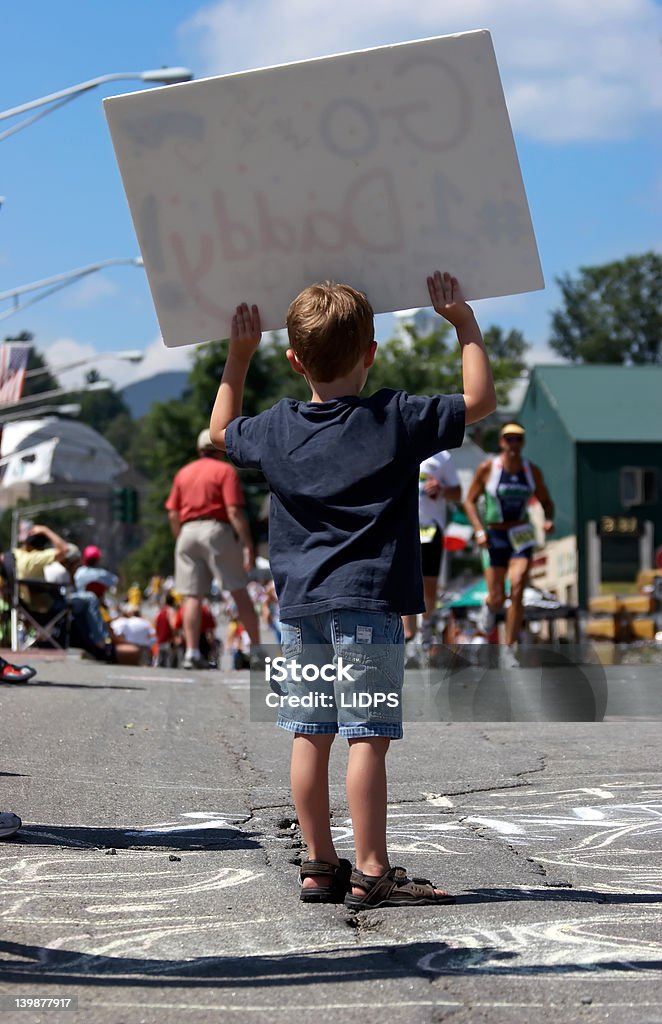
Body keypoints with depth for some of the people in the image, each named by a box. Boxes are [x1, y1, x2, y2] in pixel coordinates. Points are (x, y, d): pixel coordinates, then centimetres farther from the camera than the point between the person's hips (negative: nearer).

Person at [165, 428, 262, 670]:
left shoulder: (183, 473, 16)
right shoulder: (225, 471, 1)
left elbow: (173, 514, 10)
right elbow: (234, 512, -9)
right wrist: (248, 546, -10)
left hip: (188, 532, 4)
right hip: (217, 529, -4)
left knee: (192, 597, 3)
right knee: (239, 592, 1)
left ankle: (191, 652, -5)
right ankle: (257, 648, 0)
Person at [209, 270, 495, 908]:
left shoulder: (276, 429, 6)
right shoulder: (396, 420, -6)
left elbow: (221, 431, 27)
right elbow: (479, 399, 2)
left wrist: (238, 356, 32)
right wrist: (464, 321, 10)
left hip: (299, 603, 5)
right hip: (367, 602, -5)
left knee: (310, 737, 9)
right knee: (368, 737, -5)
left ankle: (319, 866, 15)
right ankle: (371, 874, -4)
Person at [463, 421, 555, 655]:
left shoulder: (532, 471, 2)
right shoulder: (487, 468, -6)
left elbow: (546, 502, 12)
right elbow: (470, 500, 0)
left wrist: (548, 520, -9)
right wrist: (479, 531, -12)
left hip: (521, 535, 1)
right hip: (494, 537, -1)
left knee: (517, 592, -16)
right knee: (497, 598, -2)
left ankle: (508, 650, -8)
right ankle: (489, 608, 37)